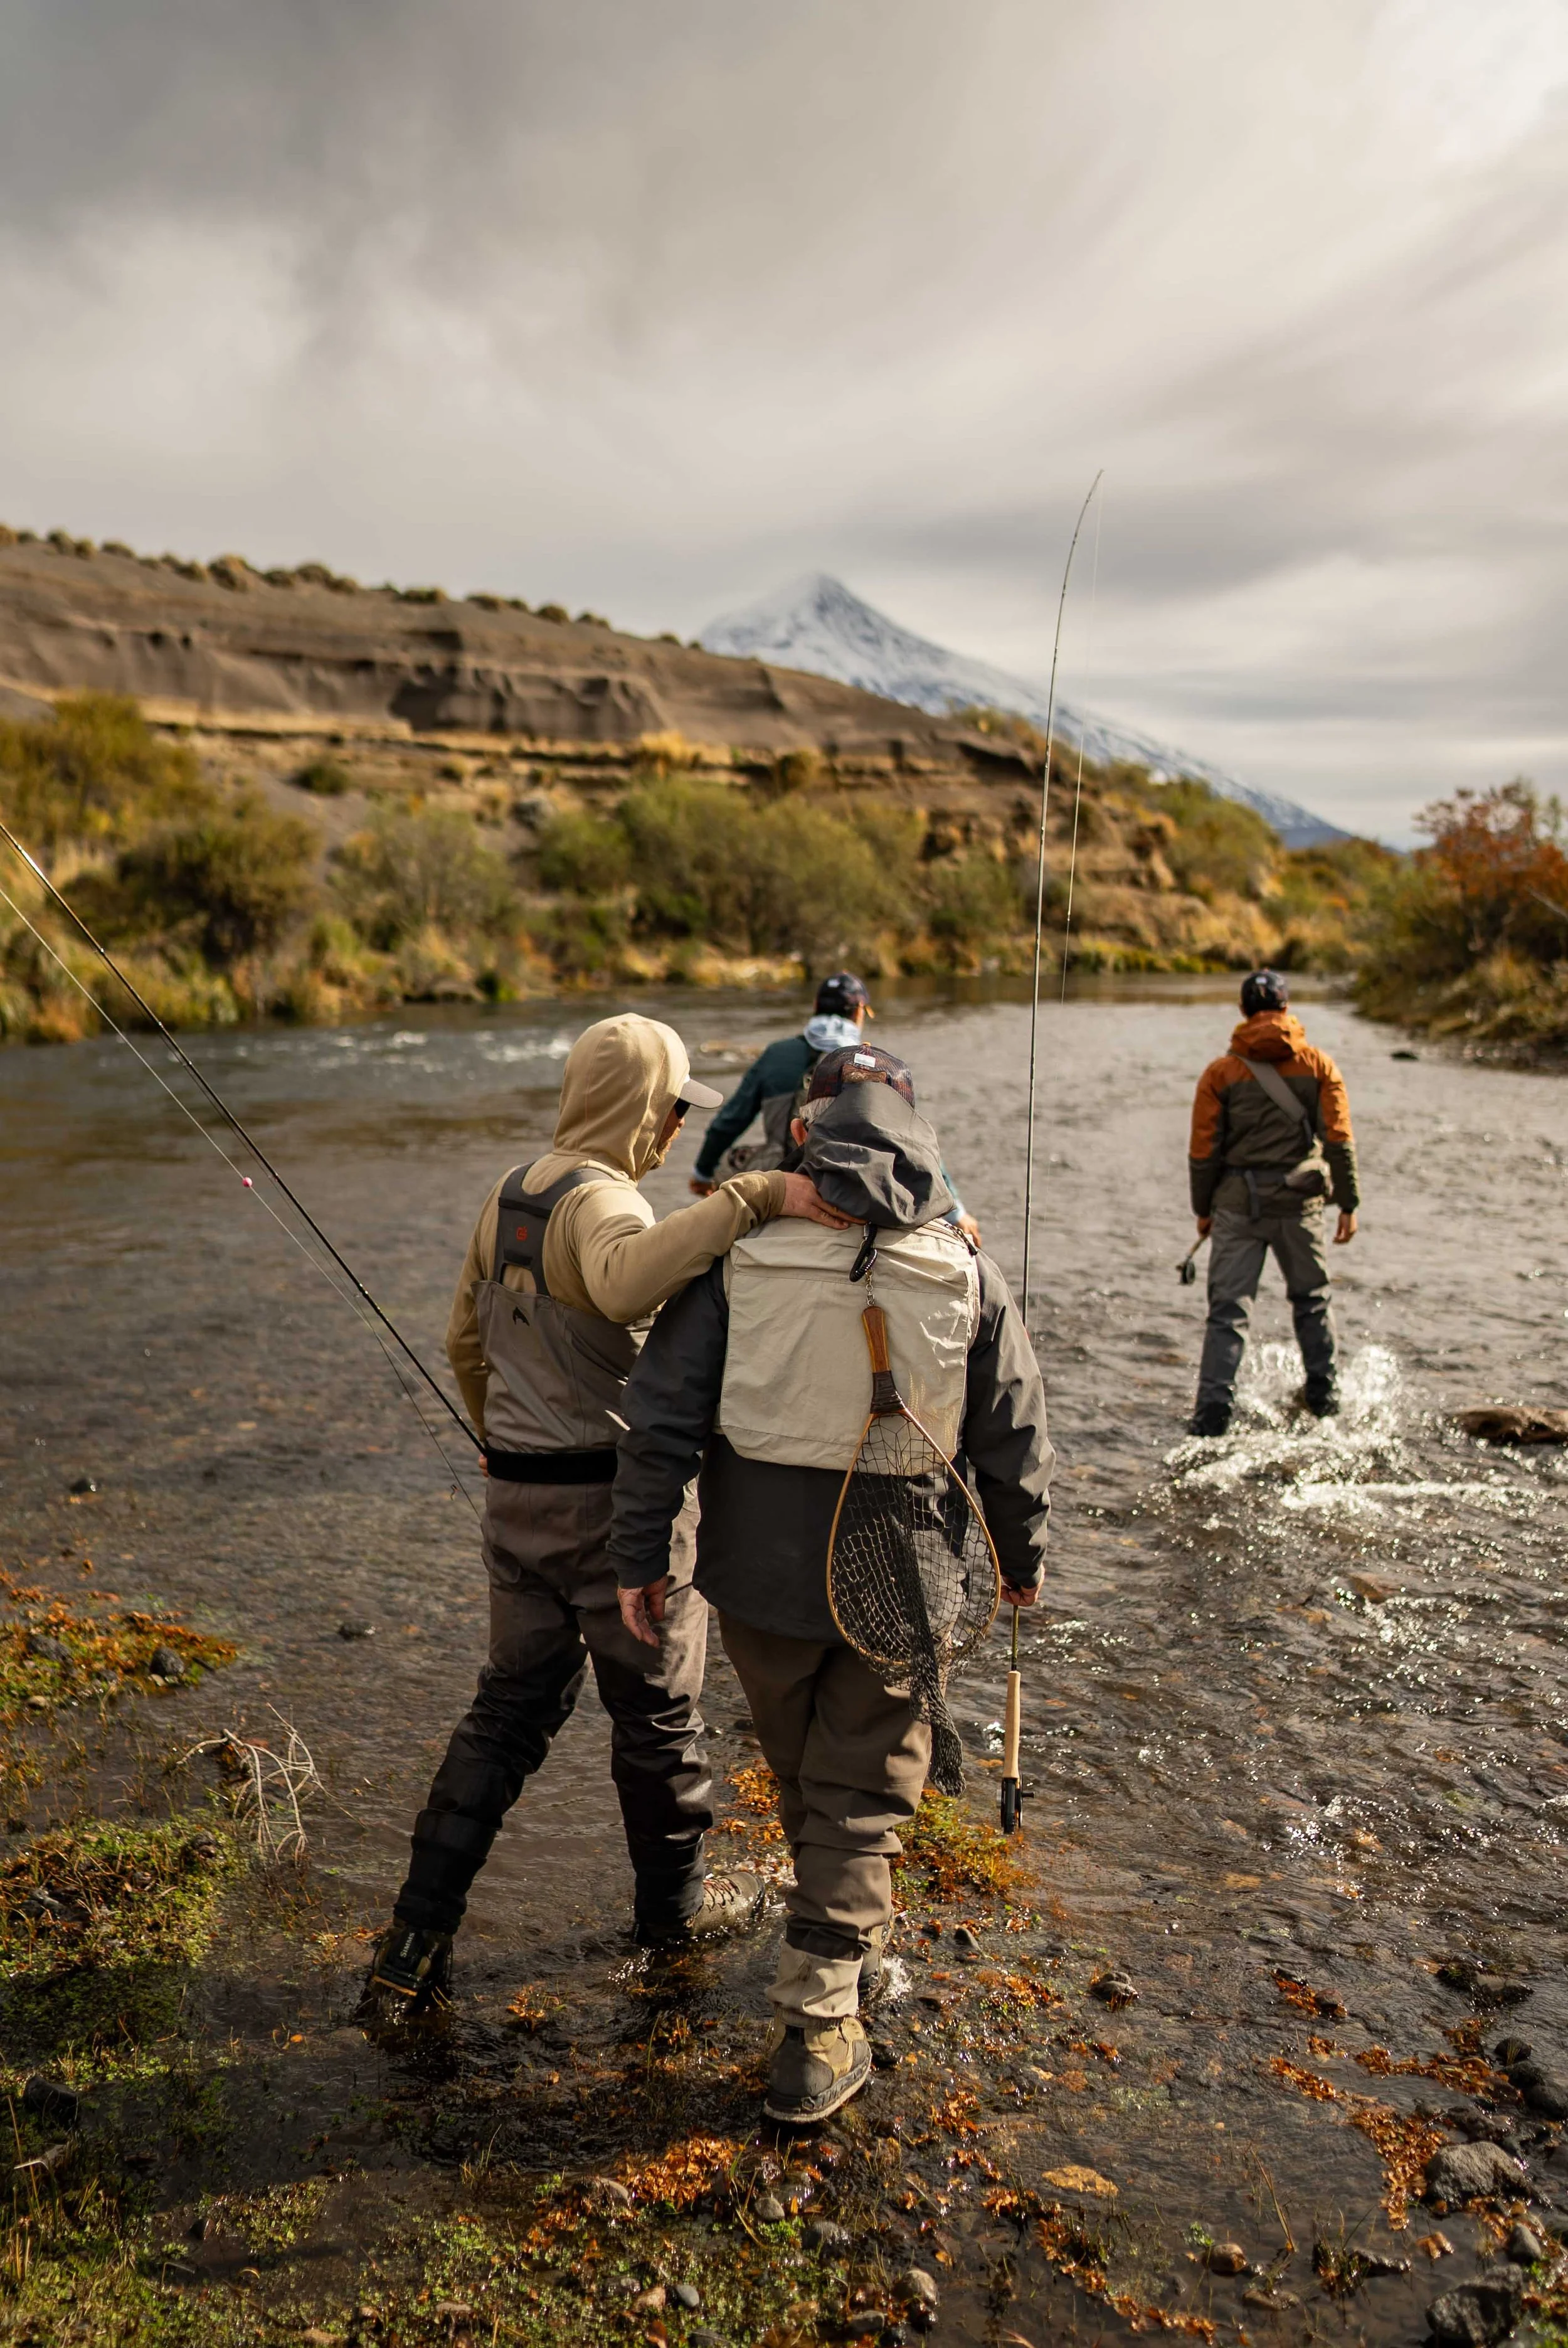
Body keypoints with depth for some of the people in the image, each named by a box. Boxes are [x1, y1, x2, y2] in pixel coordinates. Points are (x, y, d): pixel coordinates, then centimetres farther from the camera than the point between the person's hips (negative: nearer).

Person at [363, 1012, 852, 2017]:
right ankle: (676, 1895, 35)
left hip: (518, 1494, 8)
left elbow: (468, 1340, 18)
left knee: (513, 1707, 17)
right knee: (658, 1707, 14)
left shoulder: (511, 1195, 9)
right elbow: (625, 1281, -46)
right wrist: (753, 1197, -46)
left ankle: (418, 1940, 17)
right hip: (615, 1495, -8)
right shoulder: (601, 1199, -20)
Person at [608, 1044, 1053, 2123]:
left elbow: (662, 1420, -10)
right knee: (861, 1796, 12)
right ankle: (817, 2027, 14)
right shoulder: (967, 1278, -7)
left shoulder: (741, 1259, -9)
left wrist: (640, 1556, -1)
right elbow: (1015, 1444, 0)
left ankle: (854, 1941, 47)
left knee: (804, 1773, 24)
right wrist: (1023, 1557, 16)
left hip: (762, 1576, 2)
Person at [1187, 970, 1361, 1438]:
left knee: (1228, 1309, 1)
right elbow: (1339, 1140, -4)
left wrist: (1203, 1209, 9)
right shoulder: (1317, 1064, 0)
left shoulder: (1220, 1072, -3)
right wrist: (1348, 1203, 2)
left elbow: (1204, 1150, -3)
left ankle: (1213, 1410, -6)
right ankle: (1324, 1395, 28)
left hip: (1238, 1203, -1)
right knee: (1311, 1300, 20)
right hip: (1300, 1201, 1)